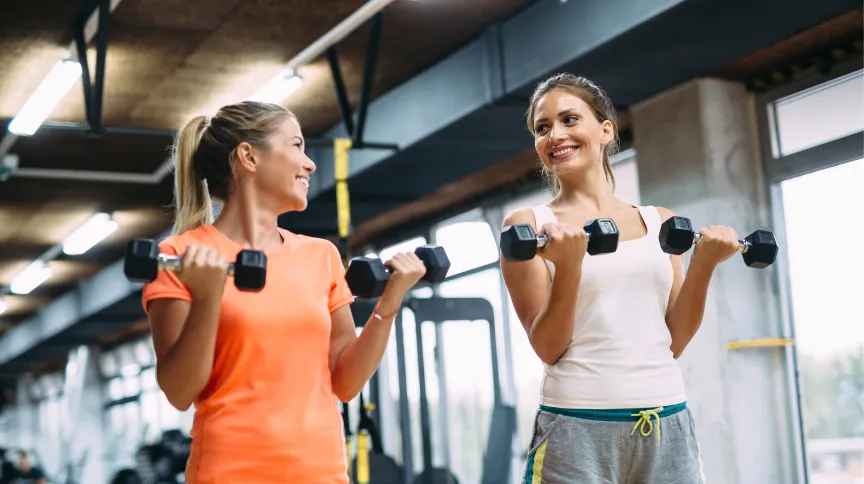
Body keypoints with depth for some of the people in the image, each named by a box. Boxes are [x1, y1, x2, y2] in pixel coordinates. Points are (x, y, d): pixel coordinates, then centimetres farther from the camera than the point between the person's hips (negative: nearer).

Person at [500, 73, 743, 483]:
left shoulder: (661, 222, 10)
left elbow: (673, 342, 9)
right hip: (577, 428, -3)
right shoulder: (529, 225, 0)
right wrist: (568, 265, -18)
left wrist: (704, 264, -2)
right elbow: (548, 349, -6)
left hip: (669, 424, 3)